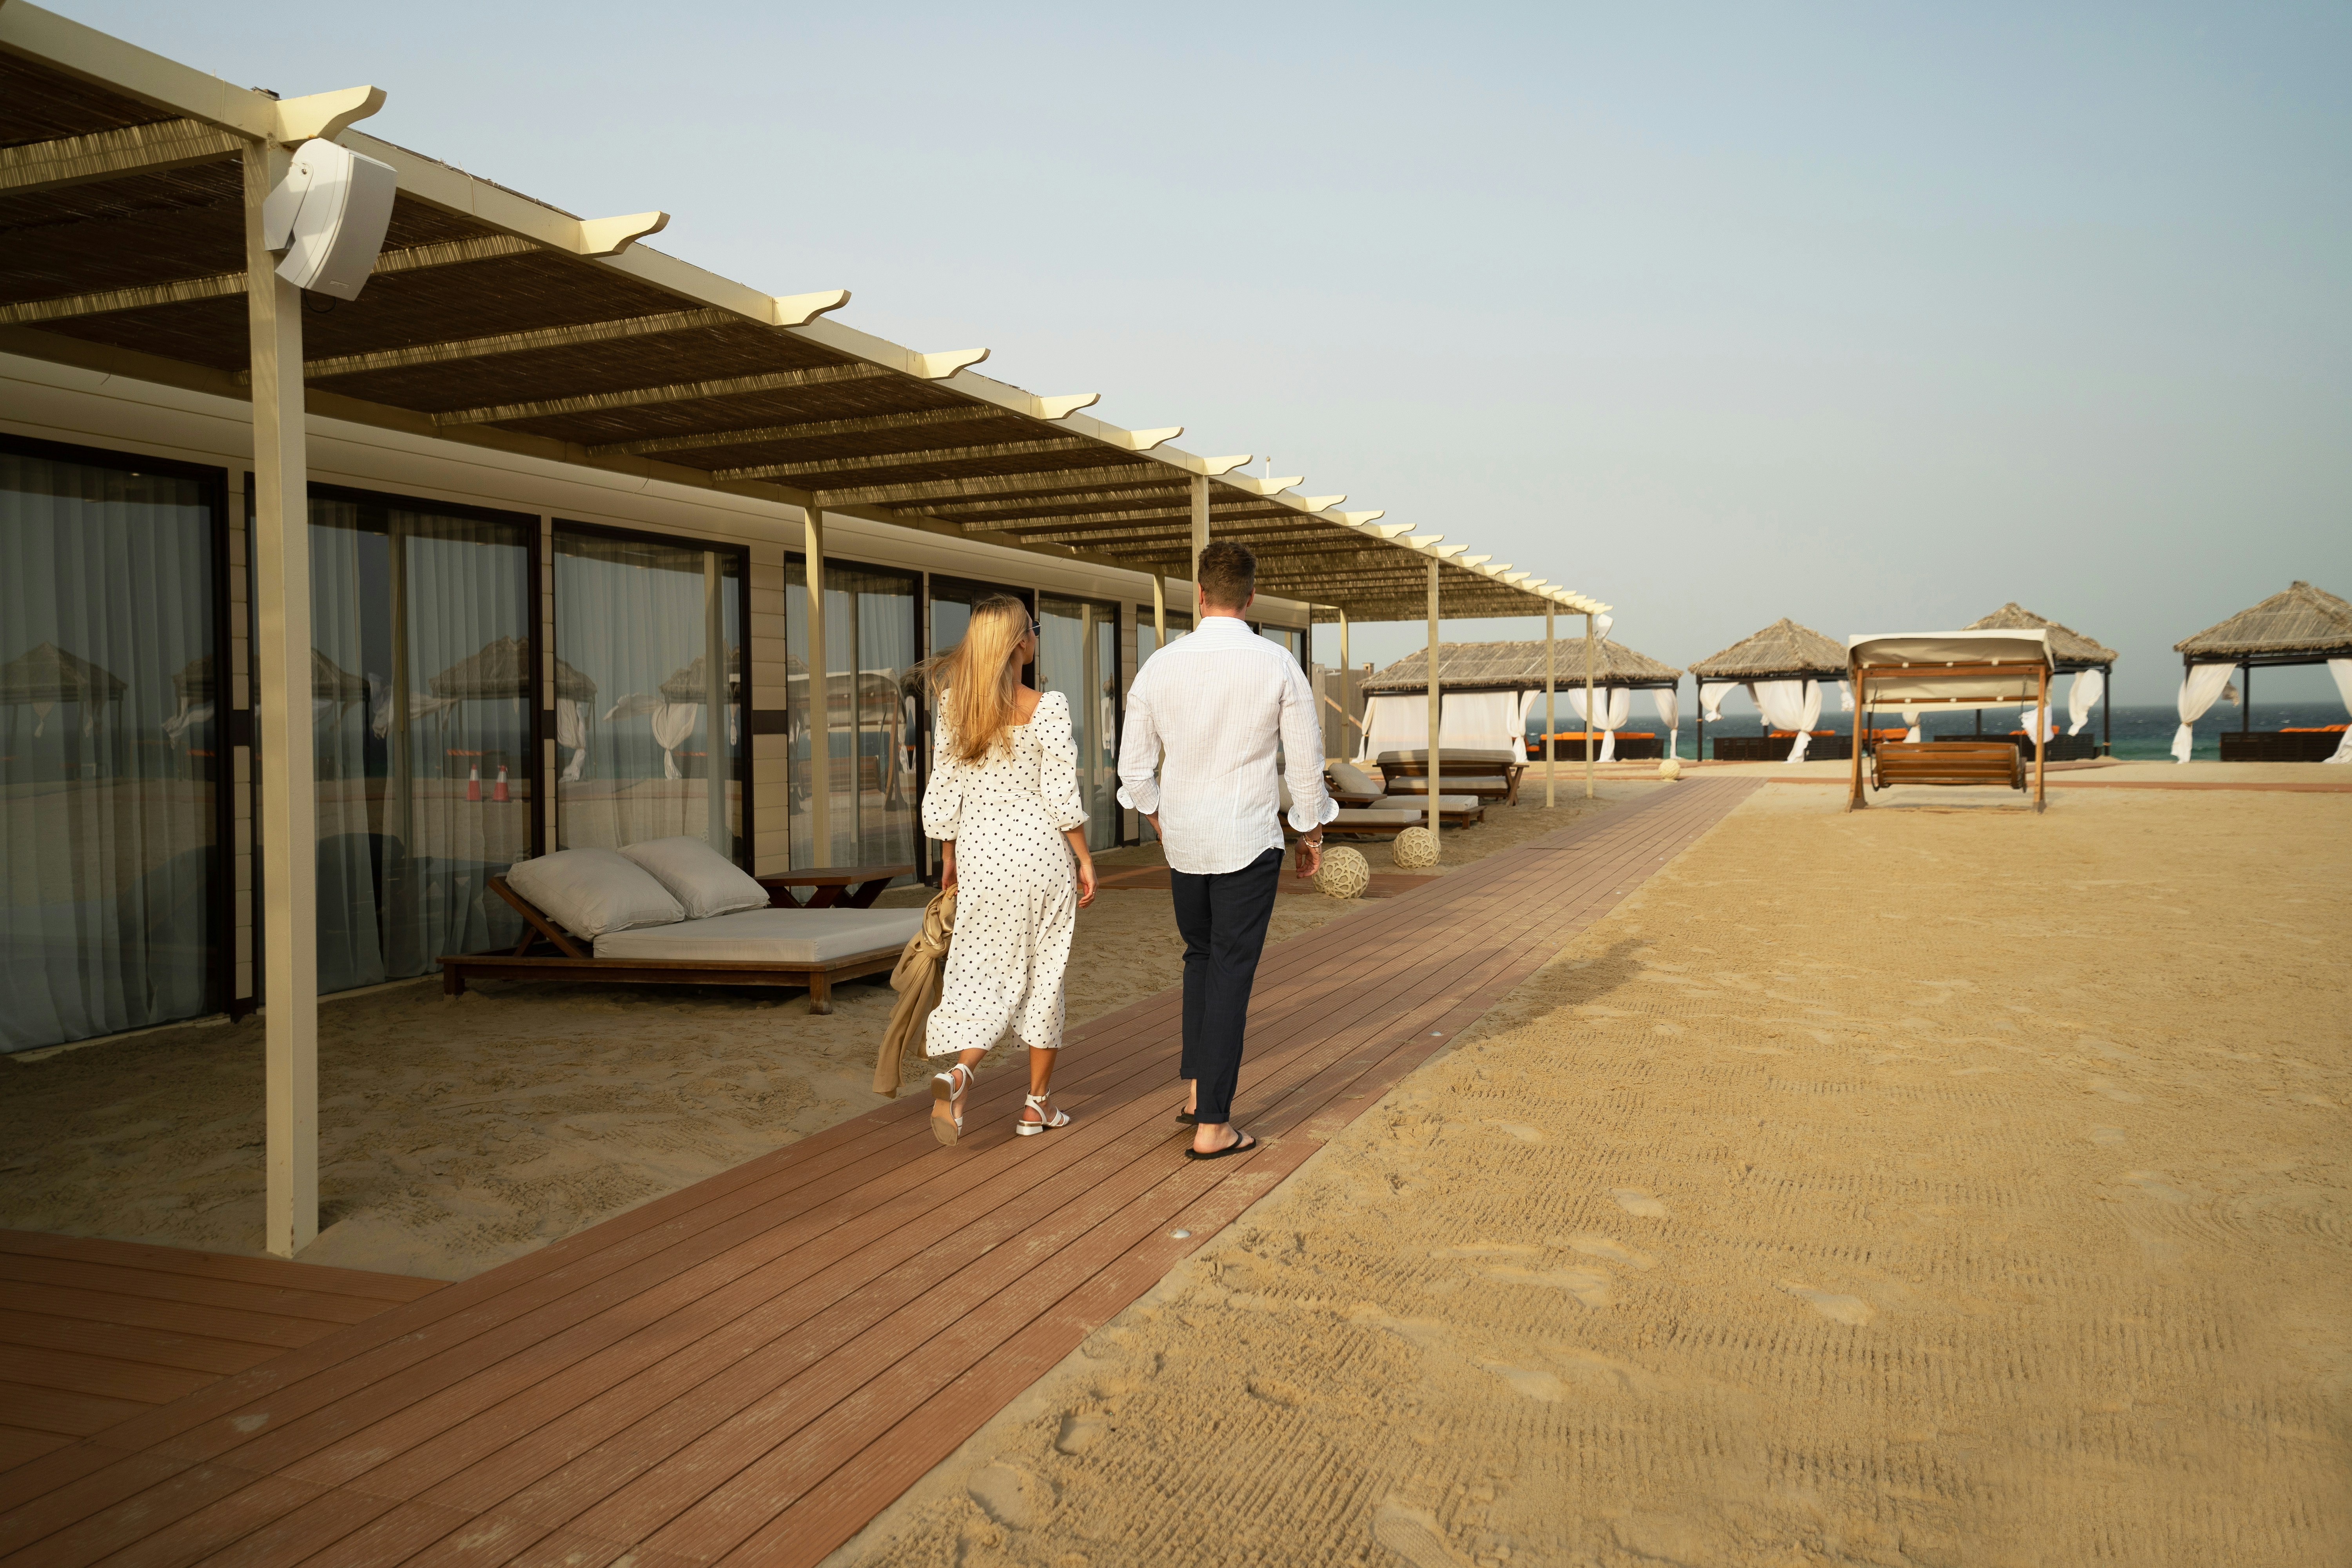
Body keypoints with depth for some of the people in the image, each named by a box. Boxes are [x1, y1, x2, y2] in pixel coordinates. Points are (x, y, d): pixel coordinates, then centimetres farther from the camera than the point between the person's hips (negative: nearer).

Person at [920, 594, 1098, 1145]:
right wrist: (1085, 859, -1)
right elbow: (1062, 796, -12)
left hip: (980, 853, 3)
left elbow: (944, 793, 5)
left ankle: (958, 1072, -17)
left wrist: (950, 858, 17)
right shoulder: (1047, 708, -13)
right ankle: (1038, 1103, 19)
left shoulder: (952, 708, 0)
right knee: (1043, 972, 11)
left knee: (985, 972, 9)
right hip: (1042, 851, -3)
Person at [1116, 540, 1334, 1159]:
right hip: (1249, 841, -3)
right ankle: (1212, 1125, 7)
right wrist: (1311, 834, 11)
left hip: (1184, 841, 3)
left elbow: (1134, 768, 4)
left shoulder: (1159, 666, -3)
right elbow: (1306, 761, -4)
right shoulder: (1278, 666, -9)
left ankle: (1196, 1089, 21)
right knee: (1230, 974, 2)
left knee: (1200, 957, 23)